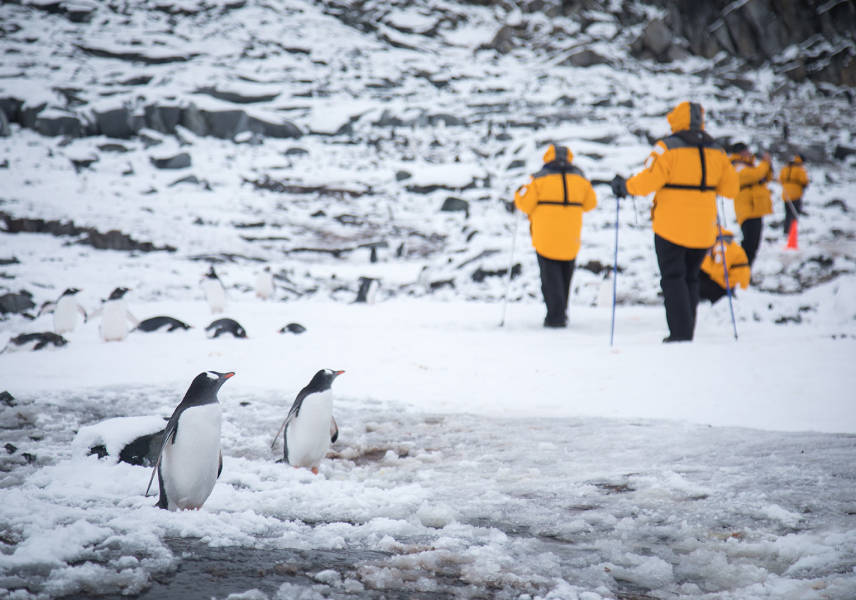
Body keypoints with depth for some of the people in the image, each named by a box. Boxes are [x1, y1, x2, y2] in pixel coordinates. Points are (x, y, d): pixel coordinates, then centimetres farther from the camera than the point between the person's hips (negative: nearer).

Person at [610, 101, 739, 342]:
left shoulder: (667, 148, -10)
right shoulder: (716, 151, 6)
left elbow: (648, 181, -17)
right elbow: (731, 188, 10)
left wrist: (624, 186, 0)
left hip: (671, 227, -5)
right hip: (703, 229, 5)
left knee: (673, 279, 1)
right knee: (690, 279, 16)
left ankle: (680, 333, -8)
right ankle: (687, 332, 15)